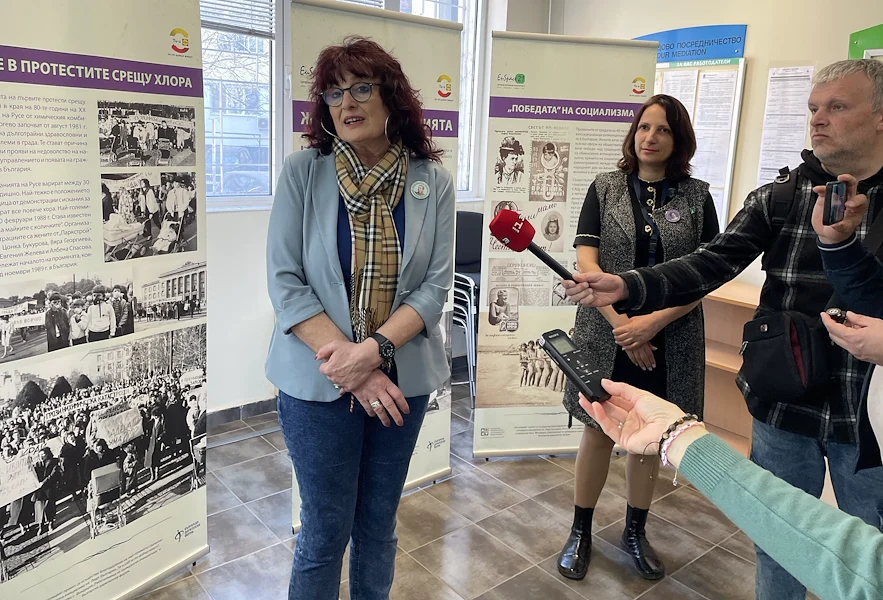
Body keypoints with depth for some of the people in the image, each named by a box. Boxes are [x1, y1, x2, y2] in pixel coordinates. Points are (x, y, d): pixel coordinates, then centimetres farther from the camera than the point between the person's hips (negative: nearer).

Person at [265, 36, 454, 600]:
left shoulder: (432, 181, -1)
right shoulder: (303, 172, -6)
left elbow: (436, 284, -5)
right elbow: (284, 281, -9)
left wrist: (374, 349, -20)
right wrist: (350, 365, -17)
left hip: (401, 378, 2)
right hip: (318, 380, -2)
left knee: (379, 523, 17)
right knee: (326, 529, 9)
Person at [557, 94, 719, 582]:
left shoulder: (697, 197, 3)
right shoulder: (605, 188, 1)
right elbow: (586, 261, -7)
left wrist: (652, 322, -16)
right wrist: (622, 324, -16)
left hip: (668, 342, 1)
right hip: (607, 335, -1)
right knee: (598, 433, 7)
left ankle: (635, 532, 33)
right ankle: (580, 533, 25)